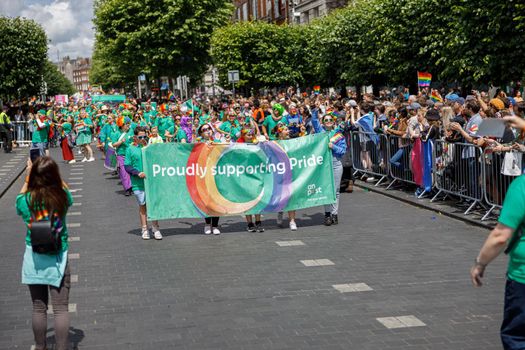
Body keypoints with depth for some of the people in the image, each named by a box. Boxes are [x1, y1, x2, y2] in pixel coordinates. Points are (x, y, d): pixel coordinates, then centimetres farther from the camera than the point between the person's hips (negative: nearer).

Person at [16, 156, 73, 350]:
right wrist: (52, 172, 13)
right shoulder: (62, 196, -13)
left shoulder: (25, 200, -12)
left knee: (38, 308, 14)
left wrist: (28, 176, 13)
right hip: (58, 258, -1)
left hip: (34, 258, 1)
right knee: (61, 309, 5)